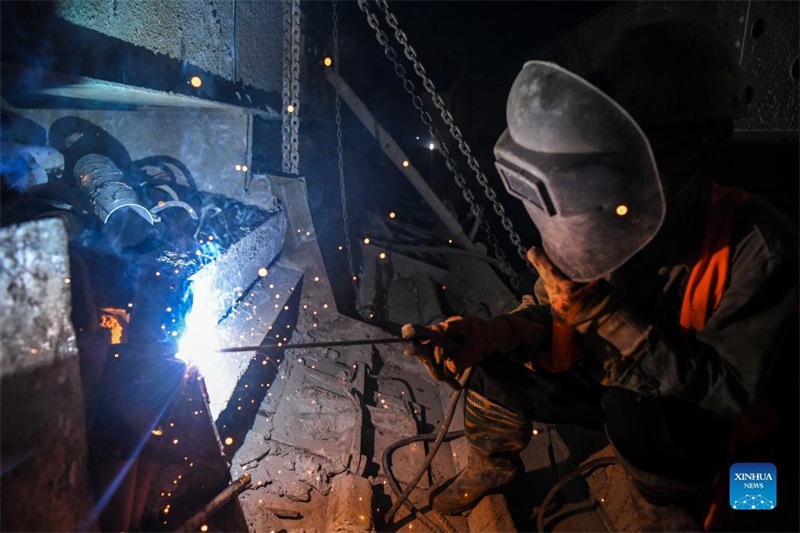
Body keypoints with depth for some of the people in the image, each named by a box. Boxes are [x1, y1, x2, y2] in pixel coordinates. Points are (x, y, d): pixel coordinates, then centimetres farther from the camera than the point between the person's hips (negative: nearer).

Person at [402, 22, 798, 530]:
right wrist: (486, 334, -29)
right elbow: (550, 312, -7)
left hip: (710, 418, -4)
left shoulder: (759, 248, -30)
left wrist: (606, 317, -37)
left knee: (633, 405, -37)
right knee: (494, 370, -9)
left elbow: (731, 390, -28)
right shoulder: (608, 216, -17)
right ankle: (492, 465, 24)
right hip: (618, 383, 5)